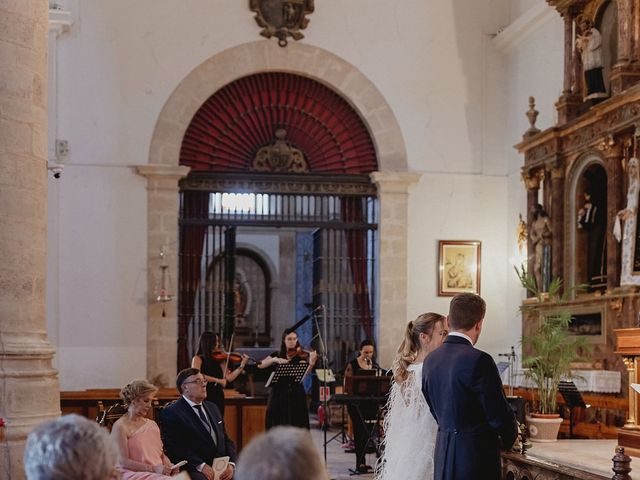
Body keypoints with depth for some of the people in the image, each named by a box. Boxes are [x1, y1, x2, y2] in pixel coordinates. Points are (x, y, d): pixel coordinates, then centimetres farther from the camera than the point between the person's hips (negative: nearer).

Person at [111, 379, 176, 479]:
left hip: (159, 473, 6)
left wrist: (169, 466, -2)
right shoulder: (120, 426, -3)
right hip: (133, 474, -6)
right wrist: (154, 468, -18)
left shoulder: (152, 424, 20)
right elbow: (123, 462, -11)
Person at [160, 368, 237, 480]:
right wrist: (201, 465, -19)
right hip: (195, 470, -6)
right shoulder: (171, 412, 0)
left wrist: (231, 464, 0)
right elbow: (175, 447, -10)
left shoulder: (212, 407, 21)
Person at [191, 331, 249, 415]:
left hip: (218, 397, 5)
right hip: (204, 398, -5)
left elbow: (229, 378, 5)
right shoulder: (198, 359, -5)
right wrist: (217, 380, -24)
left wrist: (242, 365, -3)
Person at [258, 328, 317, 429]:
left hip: (296, 395, -2)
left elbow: (303, 375, -15)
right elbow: (260, 365, -3)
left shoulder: (301, 356, 1)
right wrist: (274, 360, -18)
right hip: (278, 396, 2)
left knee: (297, 427, -6)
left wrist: (311, 364, -34)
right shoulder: (276, 355, 9)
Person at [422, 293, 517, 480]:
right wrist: (510, 437, 8)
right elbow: (499, 413, -13)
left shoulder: (430, 360, 6)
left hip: (443, 457, 7)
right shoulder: (478, 361, -17)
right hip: (476, 457, -7)